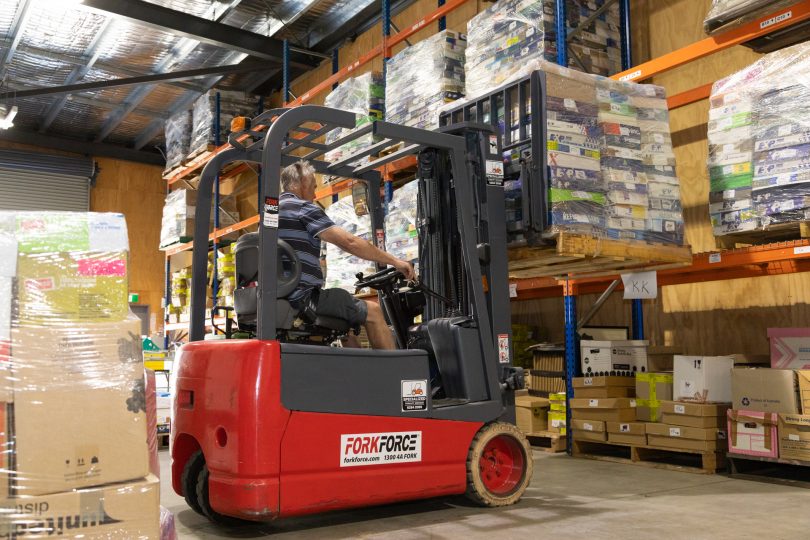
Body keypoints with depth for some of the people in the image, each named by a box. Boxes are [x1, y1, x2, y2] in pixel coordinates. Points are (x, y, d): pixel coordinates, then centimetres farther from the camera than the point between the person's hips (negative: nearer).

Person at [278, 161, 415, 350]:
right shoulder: (303, 208, -8)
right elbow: (350, 242, -14)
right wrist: (395, 261, -7)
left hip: (278, 297, 9)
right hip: (302, 297, -9)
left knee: (352, 311, 24)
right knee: (372, 310, -1)